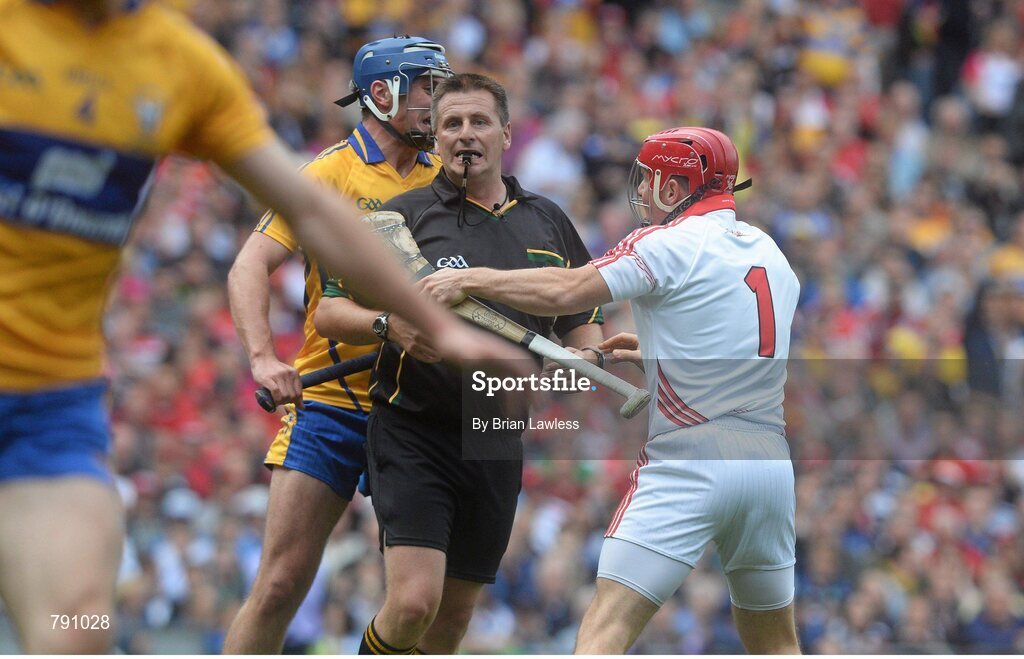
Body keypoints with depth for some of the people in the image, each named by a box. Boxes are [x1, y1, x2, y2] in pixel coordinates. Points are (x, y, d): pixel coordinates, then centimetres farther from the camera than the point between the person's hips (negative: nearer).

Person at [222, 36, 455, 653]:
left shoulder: (446, 180, 10)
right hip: (328, 401, -3)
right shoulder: (331, 172, -1)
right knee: (282, 584, -6)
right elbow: (250, 266, -6)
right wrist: (263, 355, -22)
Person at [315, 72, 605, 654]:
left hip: (498, 442, 4)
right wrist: (391, 326, -21)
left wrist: (588, 358, -1)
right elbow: (330, 312, -1)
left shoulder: (548, 222, 13)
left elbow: (582, 319, 22)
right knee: (413, 602, -19)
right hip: (414, 429, -4)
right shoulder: (404, 214, 0)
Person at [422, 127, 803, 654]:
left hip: (688, 466, -7)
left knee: (605, 630, -11)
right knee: (774, 644, 18)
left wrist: (469, 279, -4)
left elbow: (565, 293, -13)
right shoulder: (771, 253, 16)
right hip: (770, 466, 7)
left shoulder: (669, 244, -5)